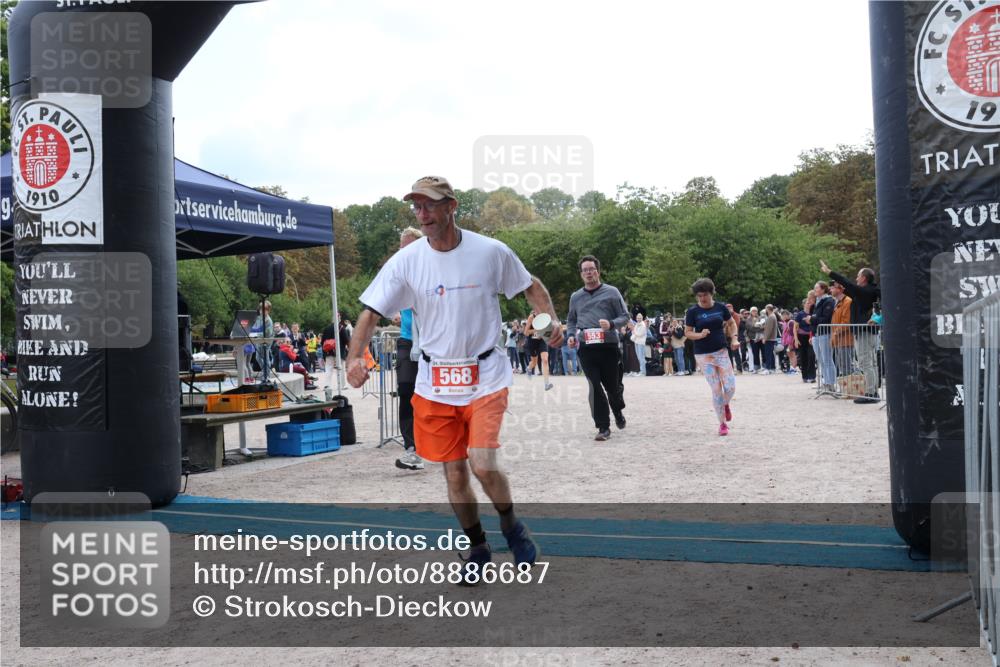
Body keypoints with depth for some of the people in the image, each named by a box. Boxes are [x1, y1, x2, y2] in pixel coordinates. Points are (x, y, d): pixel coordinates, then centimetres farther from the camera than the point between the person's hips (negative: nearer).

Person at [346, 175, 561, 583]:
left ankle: (512, 527, 16)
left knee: (483, 465, -16)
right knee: (454, 475, 8)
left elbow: (531, 286, 7)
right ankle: (478, 548, 32)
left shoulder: (491, 252, -8)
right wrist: (354, 356, -21)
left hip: (485, 376, -2)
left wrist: (551, 318, -11)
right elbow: (371, 313, -4)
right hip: (434, 383, 2)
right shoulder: (405, 261, -6)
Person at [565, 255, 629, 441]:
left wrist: (611, 324, -17)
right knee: (595, 387, -6)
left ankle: (618, 412, 40)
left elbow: (624, 316, 3)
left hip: (608, 346, -1)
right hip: (586, 349, 2)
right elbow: (571, 320, 24)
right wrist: (572, 335, 5)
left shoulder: (611, 292, 3)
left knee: (613, 385, 8)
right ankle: (603, 427, 0)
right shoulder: (575, 297, 12)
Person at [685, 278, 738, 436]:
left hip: (721, 351, 2)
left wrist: (734, 338, 2)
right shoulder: (693, 311, -5)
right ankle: (722, 423, 11)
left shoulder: (720, 308, 1)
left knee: (730, 387, -6)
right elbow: (687, 333, -2)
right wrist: (700, 335, -21)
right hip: (704, 355, -2)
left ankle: (726, 405, 30)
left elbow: (731, 323, 16)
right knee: (716, 390, -3)